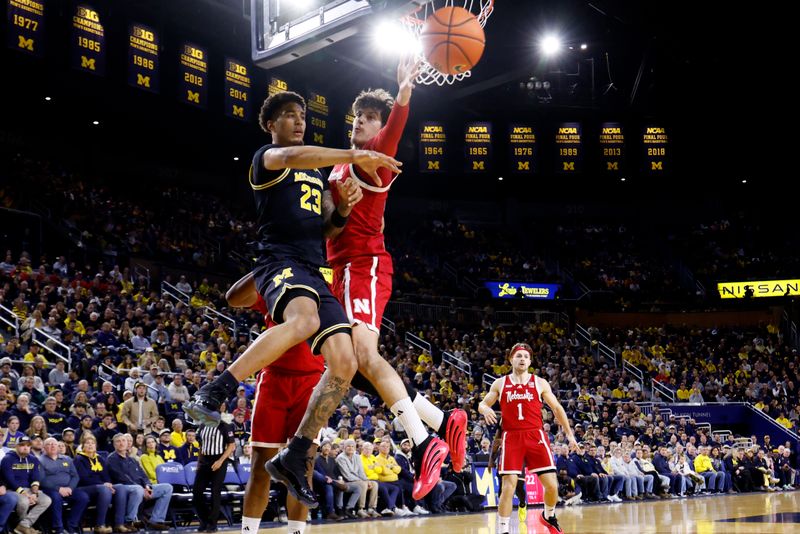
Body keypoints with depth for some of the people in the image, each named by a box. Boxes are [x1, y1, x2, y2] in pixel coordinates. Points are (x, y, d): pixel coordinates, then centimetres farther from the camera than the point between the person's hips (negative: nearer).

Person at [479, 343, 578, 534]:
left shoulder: (540, 383, 8)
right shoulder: (500, 383, 8)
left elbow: (556, 408, 13)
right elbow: (482, 404, 13)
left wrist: (569, 434, 9)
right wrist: (485, 410, -12)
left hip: (535, 436, 1)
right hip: (511, 437, -1)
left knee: (551, 484, -3)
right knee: (509, 486, -10)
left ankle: (549, 516, 26)